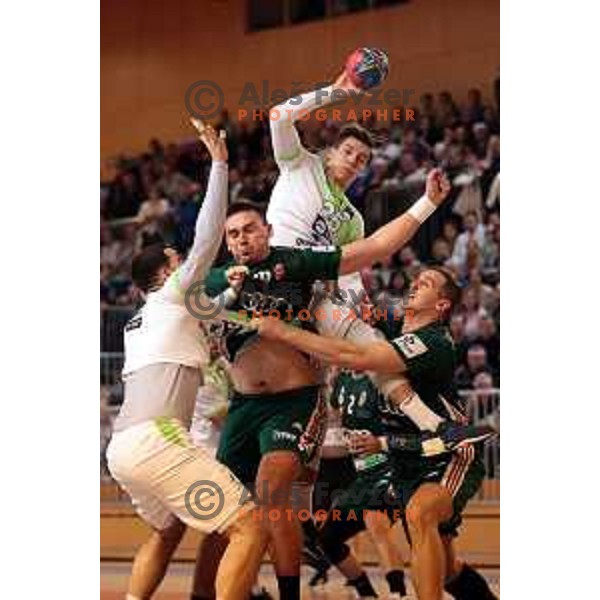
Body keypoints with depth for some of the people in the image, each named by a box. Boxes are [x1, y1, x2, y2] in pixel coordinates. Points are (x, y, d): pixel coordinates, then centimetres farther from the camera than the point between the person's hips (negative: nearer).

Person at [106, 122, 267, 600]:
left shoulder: (138, 320, 28)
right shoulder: (170, 298, 8)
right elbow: (208, 237, 0)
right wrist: (219, 162, 3)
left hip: (121, 445, 9)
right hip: (154, 438, -9)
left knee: (168, 530, 34)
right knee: (251, 527, -10)